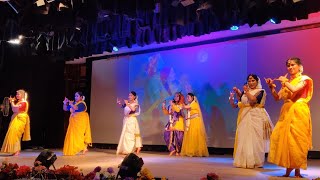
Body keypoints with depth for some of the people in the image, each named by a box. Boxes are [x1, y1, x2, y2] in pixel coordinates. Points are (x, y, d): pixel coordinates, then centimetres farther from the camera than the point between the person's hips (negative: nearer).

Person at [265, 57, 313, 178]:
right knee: (284, 138, -3)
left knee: (296, 140, -6)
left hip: (298, 112, -5)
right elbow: (277, 97, 12)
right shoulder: (287, 82, 18)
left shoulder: (304, 79, 3)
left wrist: (284, 81, -3)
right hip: (286, 112, 5)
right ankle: (288, 170, 5)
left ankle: (297, 171, 2)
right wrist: (272, 87, -1)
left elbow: (295, 89, -17)